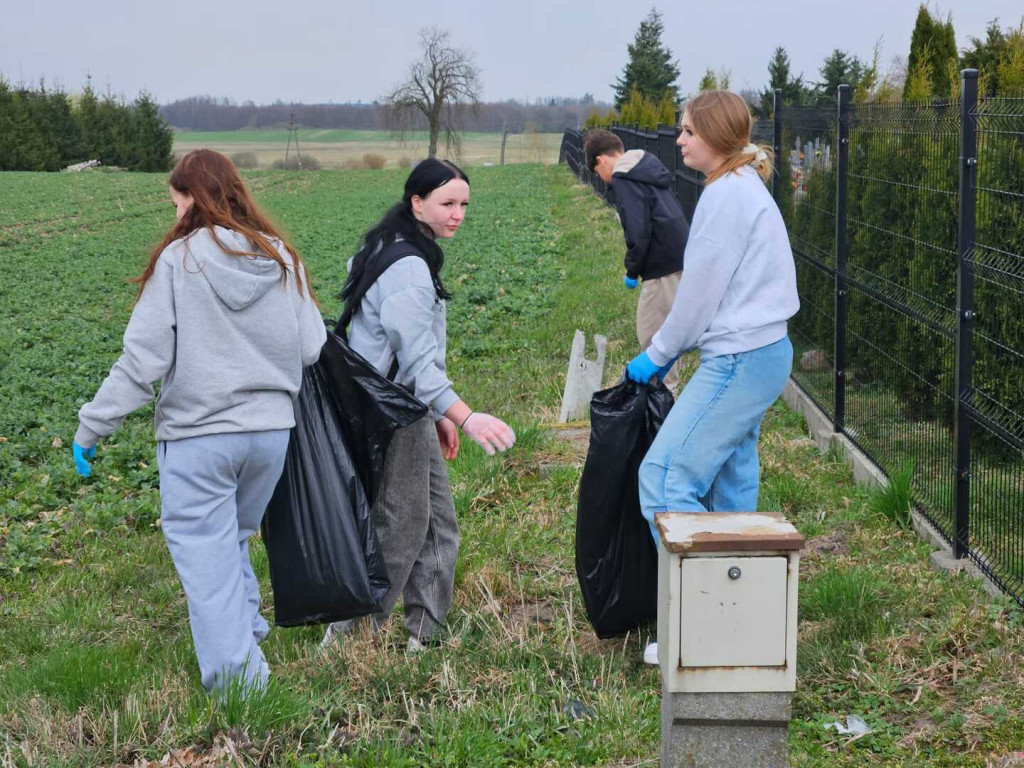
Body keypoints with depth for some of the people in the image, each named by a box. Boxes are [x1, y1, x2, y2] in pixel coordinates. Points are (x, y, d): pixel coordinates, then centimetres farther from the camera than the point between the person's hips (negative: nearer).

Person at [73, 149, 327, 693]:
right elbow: (312, 348, 4)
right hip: (270, 430, 5)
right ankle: (247, 631, 30)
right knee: (233, 541, 24)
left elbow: (142, 359, -12)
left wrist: (92, 427, -4)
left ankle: (237, 679, 2)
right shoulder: (282, 258, 1)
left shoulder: (177, 260, -11)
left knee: (206, 555, 3)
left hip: (197, 437, -4)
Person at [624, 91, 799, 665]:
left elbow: (701, 289, -13)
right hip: (763, 353, 11)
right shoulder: (746, 188, 16)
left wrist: (657, 357, -2)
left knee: (665, 476, -10)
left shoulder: (727, 193, -15)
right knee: (732, 486, 14)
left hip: (739, 361, -11)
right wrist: (669, 351, 17)